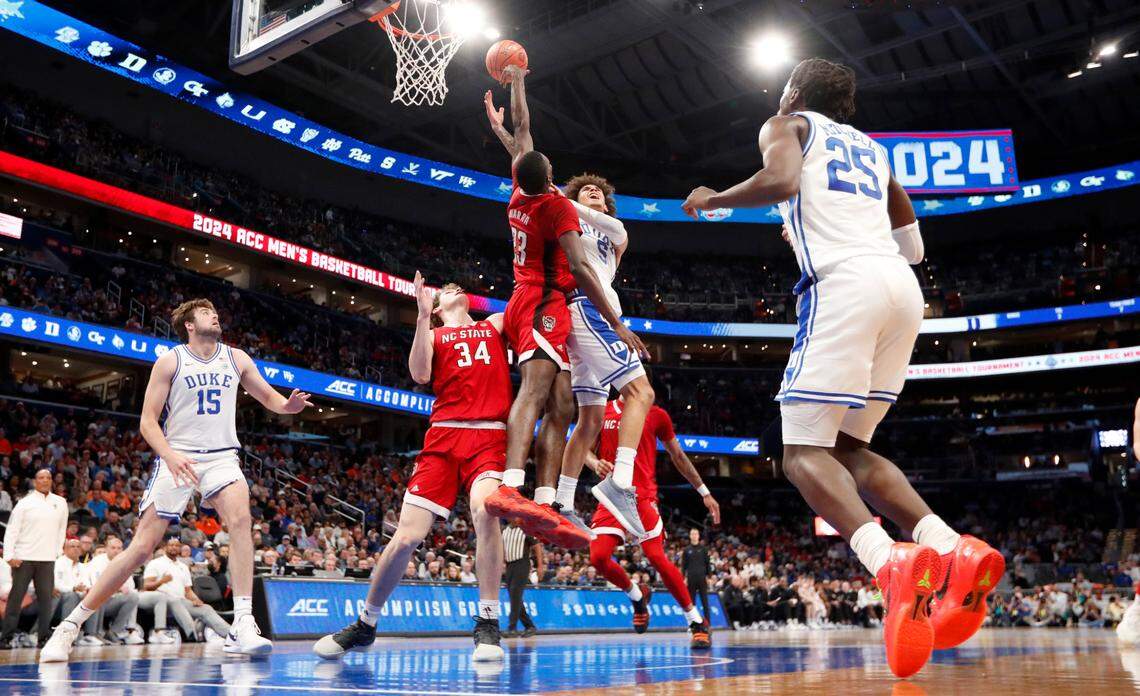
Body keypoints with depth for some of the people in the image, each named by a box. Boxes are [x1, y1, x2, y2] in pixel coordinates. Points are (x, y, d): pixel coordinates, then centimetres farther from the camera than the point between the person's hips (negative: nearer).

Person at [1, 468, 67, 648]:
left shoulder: (60, 503, 9)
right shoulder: (25, 503, 0)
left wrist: (58, 551, 9)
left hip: (47, 559, 2)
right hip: (23, 558, -2)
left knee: (46, 598, 1)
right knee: (16, 597, 0)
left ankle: (44, 637, 6)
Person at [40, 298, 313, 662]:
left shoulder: (236, 358, 9)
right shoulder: (170, 361, -1)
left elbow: (269, 397, 17)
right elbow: (147, 420, -4)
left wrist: (288, 404, -7)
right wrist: (170, 455, -22)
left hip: (221, 457, 2)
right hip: (177, 458, -2)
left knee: (240, 517, -27)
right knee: (142, 546, -7)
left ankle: (242, 627, -28)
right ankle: (70, 625, 10)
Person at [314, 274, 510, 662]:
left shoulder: (495, 325, 24)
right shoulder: (432, 334, 20)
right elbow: (420, 374, 1)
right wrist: (422, 316, -4)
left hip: (490, 437, 0)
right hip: (444, 437, 1)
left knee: (484, 508, -30)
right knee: (407, 535, -6)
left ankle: (488, 625, -19)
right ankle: (365, 625, 16)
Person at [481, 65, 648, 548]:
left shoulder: (520, 193, 14)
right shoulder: (559, 207, -7)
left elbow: (522, 129, 29)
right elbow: (579, 268, -16)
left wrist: (517, 79, 42)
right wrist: (617, 324, -17)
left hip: (526, 304, 9)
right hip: (545, 305, -9)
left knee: (560, 409, -1)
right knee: (535, 389, -29)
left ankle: (544, 504, -13)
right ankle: (511, 489, -49)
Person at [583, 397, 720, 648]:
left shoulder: (656, 414, 7)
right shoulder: (602, 411, 11)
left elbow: (678, 456, 14)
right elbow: (586, 449, 13)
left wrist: (704, 492, 15)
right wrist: (596, 464, -12)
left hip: (643, 496, -2)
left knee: (657, 557, -13)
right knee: (598, 557, -11)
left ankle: (697, 622, 1)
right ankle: (637, 596, 19)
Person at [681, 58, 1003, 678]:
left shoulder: (787, 125, 14)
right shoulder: (871, 148, 32)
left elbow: (781, 182, -10)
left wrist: (712, 199, 7)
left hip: (842, 285, -7)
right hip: (902, 287, 7)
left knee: (804, 451, -6)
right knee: (845, 446, 15)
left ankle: (890, 562, -32)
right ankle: (954, 552, -4)